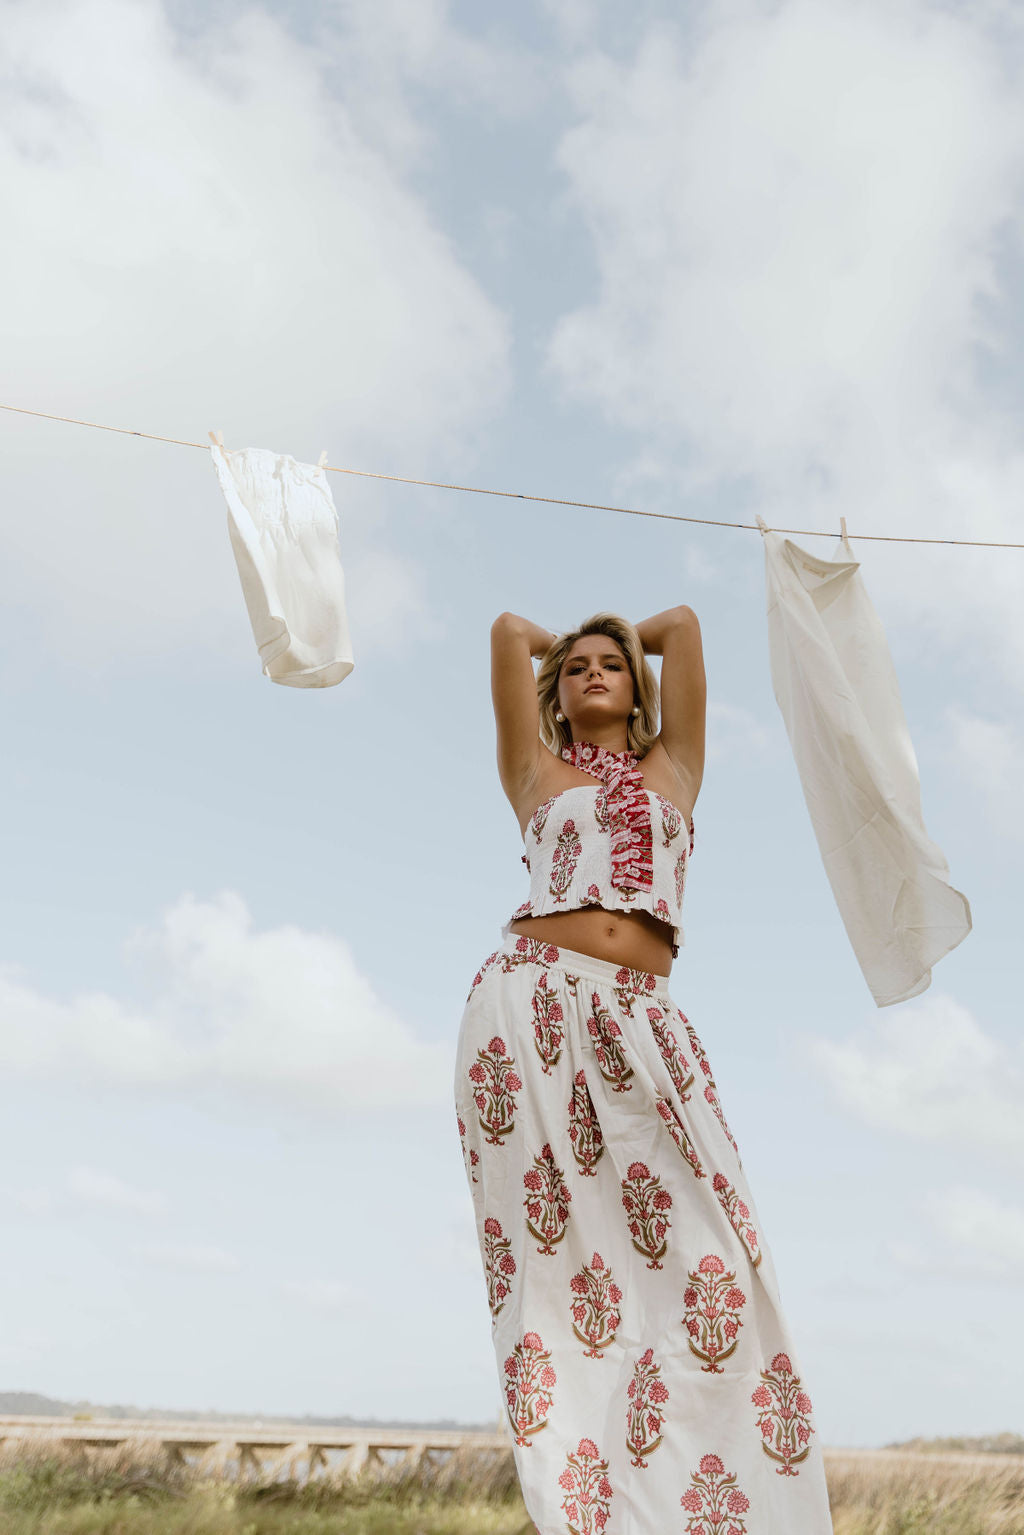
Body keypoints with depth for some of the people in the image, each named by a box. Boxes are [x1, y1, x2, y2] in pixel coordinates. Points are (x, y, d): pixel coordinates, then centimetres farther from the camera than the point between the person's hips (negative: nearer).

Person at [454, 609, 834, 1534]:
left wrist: (637, 641, 42)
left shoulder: (673, 766, 23)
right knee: (552, 1260, -4)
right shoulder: (538, 774, 19)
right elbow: (510, 631, 20)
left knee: (706, 1261, -9)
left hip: (640, 1025, 1)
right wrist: (553, 645, 39)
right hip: (529, 1004, -1)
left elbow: (684, 622, 24)